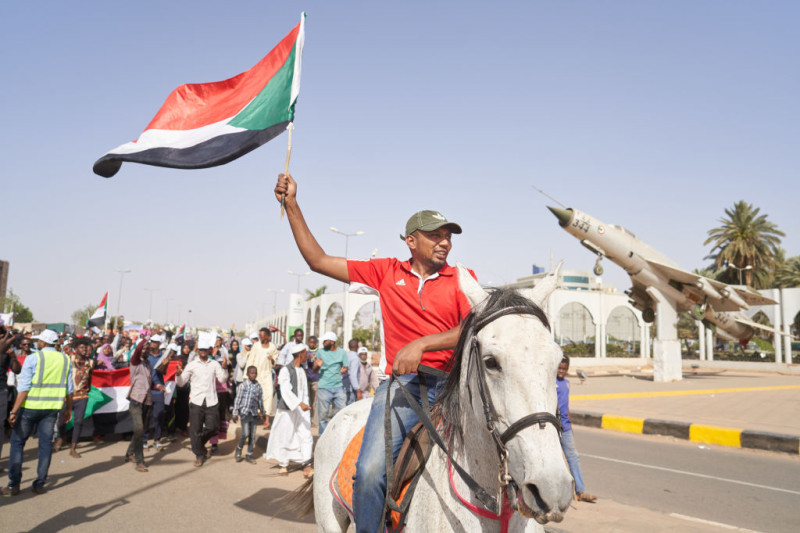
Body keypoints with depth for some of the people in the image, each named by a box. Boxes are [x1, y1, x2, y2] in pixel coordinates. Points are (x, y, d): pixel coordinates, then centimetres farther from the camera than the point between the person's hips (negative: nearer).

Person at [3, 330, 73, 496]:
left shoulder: (33, 359, -9)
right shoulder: (66, 360, 3)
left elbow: (24, 387, -14)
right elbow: (69, 388, 7)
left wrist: (14, 411, -11)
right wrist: (69, 408, 17)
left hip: (30, 407, -3)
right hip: (52, 407, 3)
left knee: (17, 442, 10)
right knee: (46, 444, 9)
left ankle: (14, 485, 10)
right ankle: (40, 484, 11)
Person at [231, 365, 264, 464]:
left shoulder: (258, 386, 6)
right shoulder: (243, 385, -6)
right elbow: (237, 399, -4)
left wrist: (262, 413, 17)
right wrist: (235, 414, -5)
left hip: (254, 414, 4)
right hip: (245, 412, -4)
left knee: (252, 435, 6)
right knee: (245, 433, -13)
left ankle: (249, 455, 18)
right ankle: (239, 449, 13)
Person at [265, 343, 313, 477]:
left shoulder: (302, 370, 13)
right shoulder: (285, 370, -11)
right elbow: (286, 391, -22)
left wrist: (305, 405, 16)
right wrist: (300, 404, -32)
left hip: (302, 410, 6)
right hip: (287, 410, -6)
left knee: (306, 436, -6)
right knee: (285, 437, 5)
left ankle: (306, 466, -7)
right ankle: (283, 465, 22)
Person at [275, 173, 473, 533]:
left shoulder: (462, 278, 11)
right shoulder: (387, 272, 12)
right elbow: (318, 261, 13)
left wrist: (421, 344, -18)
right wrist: (291, 204, 12)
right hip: (402, 382, -1)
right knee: (371, 470, -22)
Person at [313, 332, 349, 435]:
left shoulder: (342, 352, 7)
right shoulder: (320, 352, 4)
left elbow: (345, 368, 15)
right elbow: (314, 369, 5)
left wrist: (341, 371, -4)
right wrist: (318, 365, -16)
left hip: (338, 387, 2)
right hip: (324, 387, -1)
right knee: (323, 414, 0)